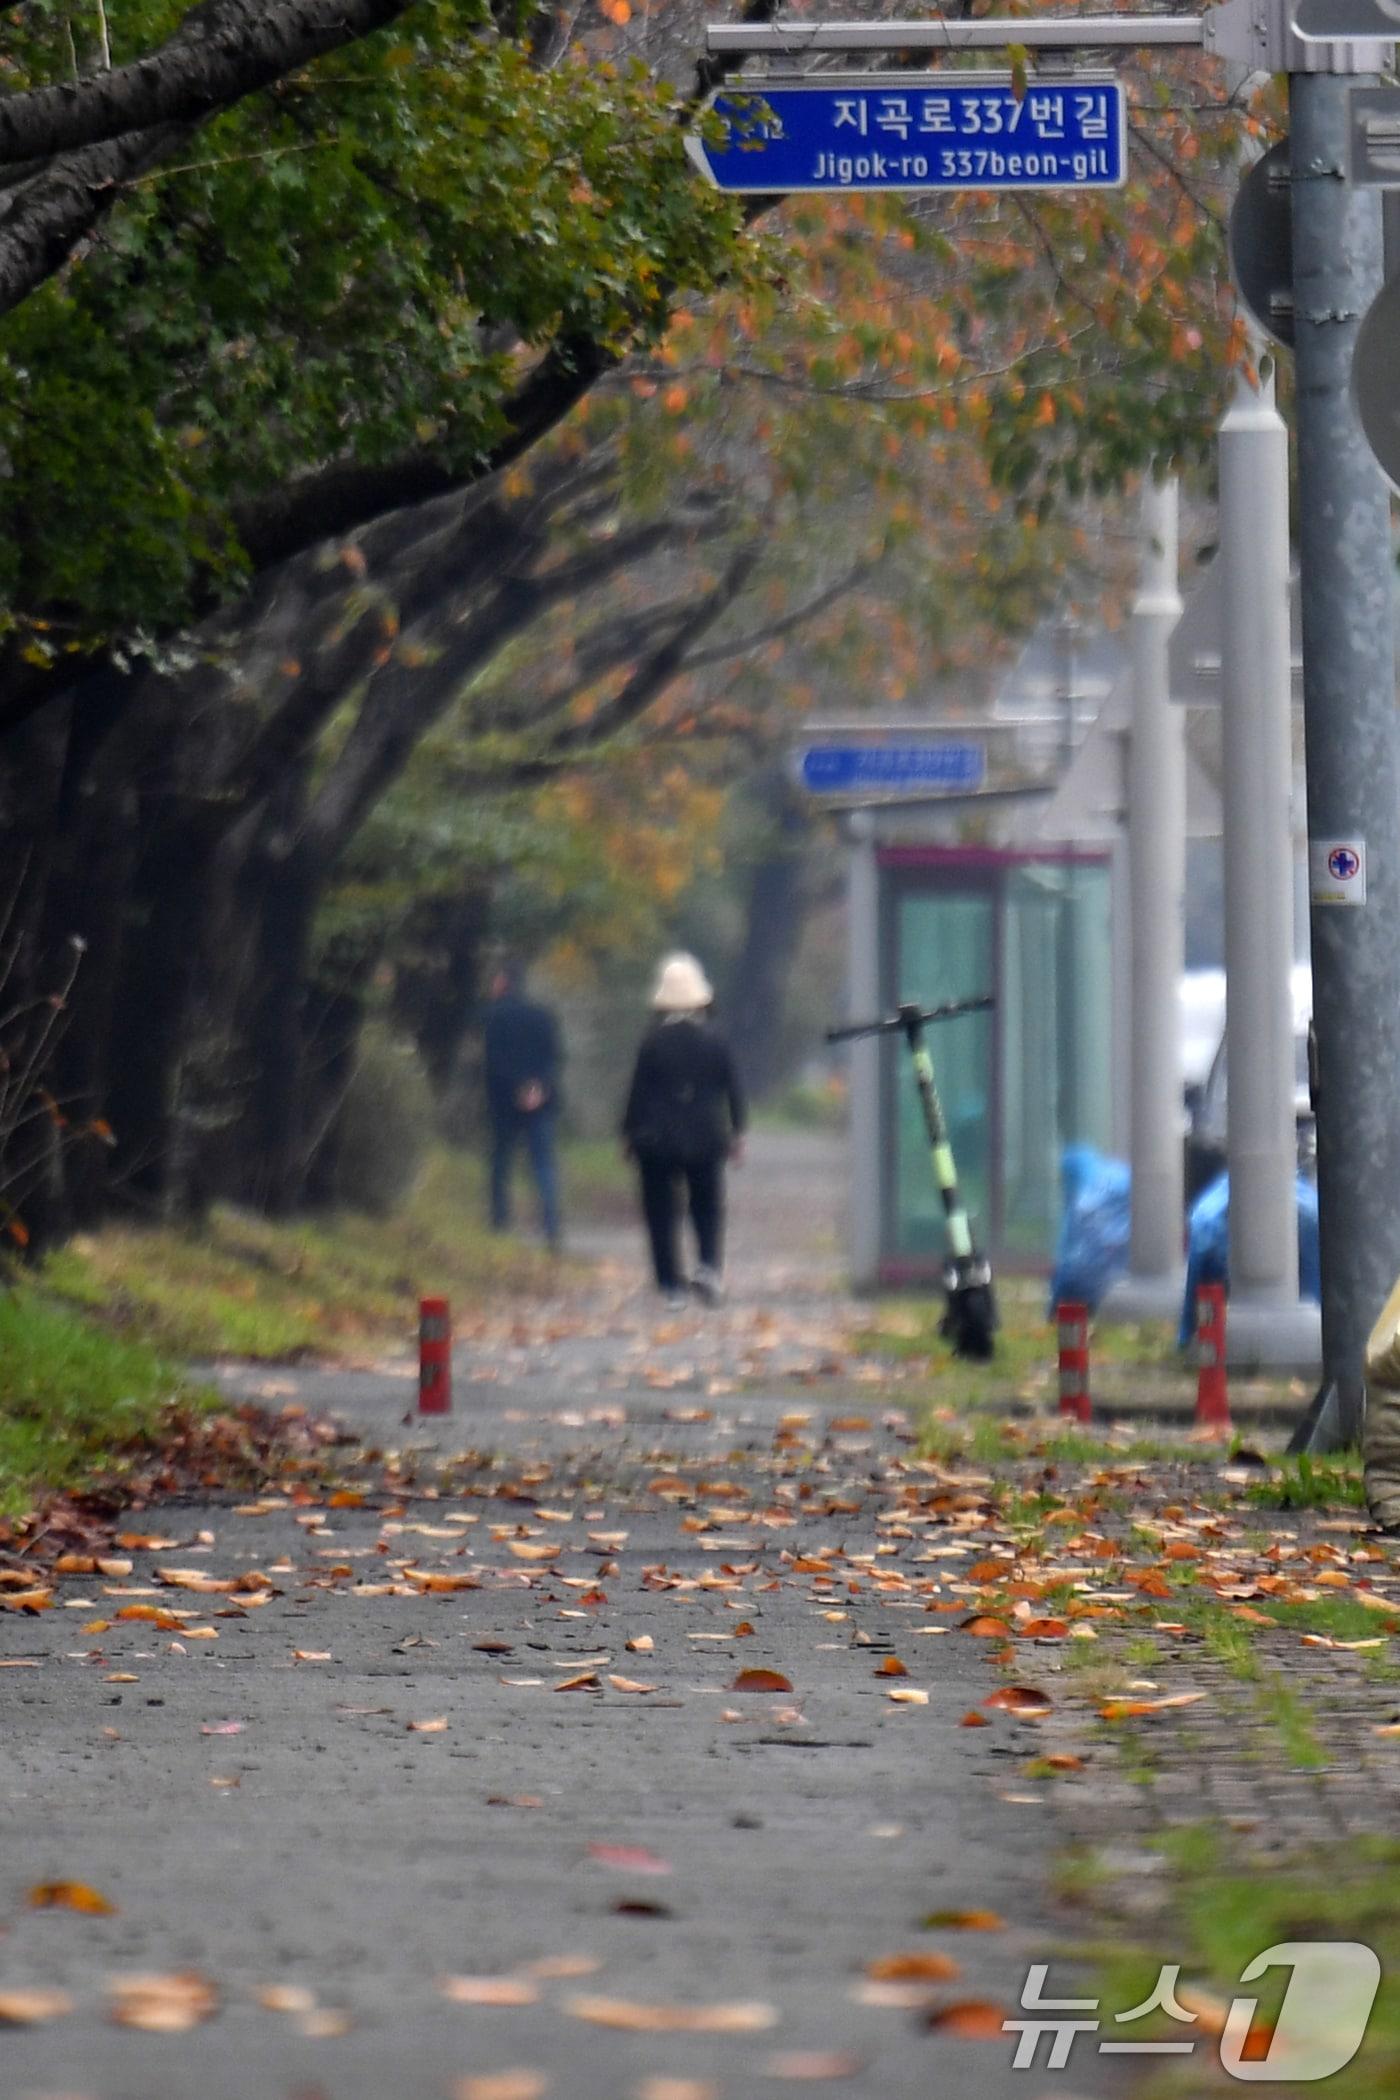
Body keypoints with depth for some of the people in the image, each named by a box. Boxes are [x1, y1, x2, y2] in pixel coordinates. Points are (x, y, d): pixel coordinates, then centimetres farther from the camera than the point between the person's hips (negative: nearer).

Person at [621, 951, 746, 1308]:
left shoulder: (653, 1041, -8)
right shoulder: (714, 1039, -2)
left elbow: (638, 1091, -5)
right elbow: (733, 1088, 3)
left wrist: (630, 1132, 4)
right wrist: (736, 1132, 13)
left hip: (657, 1141, -2)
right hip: (705, 1138, 2)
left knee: (661, 1213, 5)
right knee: (707, 1207, 15)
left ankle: (671, 1285, 0)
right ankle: (709, 1266, -8)